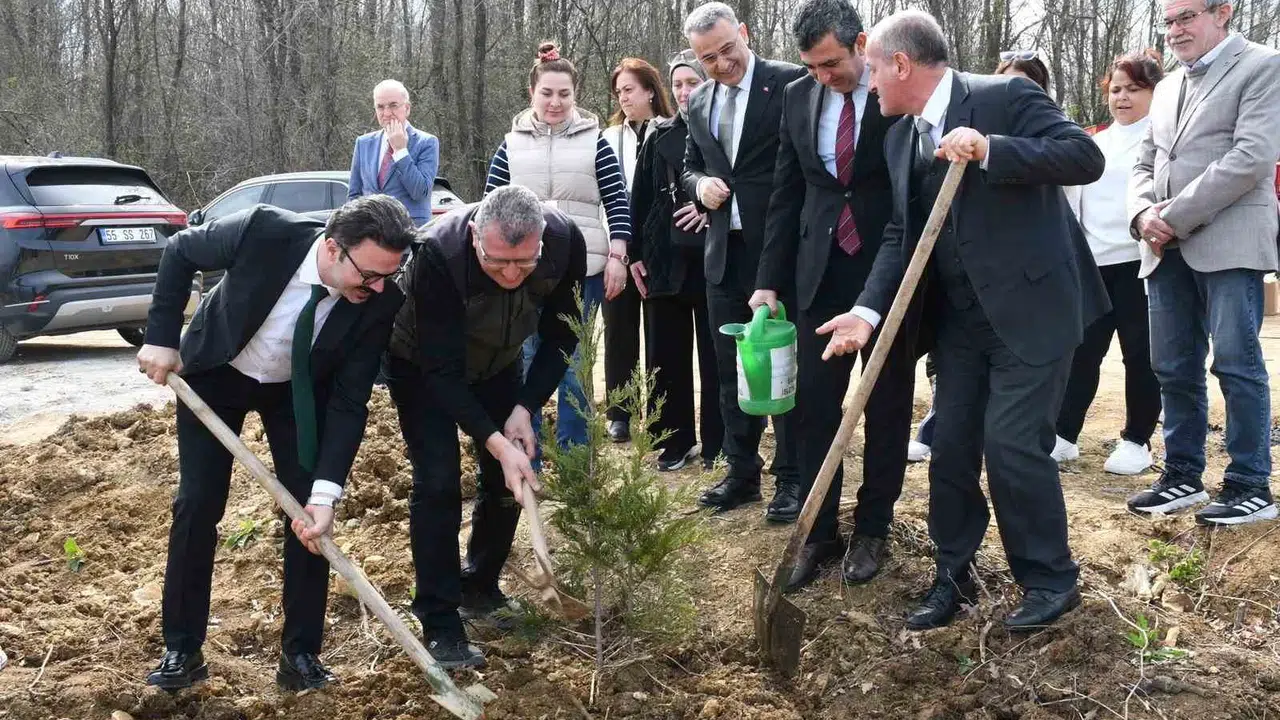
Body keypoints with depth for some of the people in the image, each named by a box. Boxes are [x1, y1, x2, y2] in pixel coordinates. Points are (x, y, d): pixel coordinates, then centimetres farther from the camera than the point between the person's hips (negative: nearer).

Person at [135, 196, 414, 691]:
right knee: (197, 505, -2)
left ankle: (300, 655, 7)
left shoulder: (380, 301, -29)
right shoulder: (264, 231, -36)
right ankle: (181, 650, 13)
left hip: (299, 389, 1)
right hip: (214, 374, -1)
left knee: (310, 511, -6)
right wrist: (162, 338, -17)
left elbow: (349, 402, -23)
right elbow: (179, 252, -15)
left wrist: (326, 491, -31)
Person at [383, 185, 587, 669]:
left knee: (513, 477, 3)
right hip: (422, 365, -4)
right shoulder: (439, 254, -41)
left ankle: (479, 588, 25)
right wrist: (496, 443, -44)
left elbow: (561, 337, -13)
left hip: (497, 362, 4)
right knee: (437, 480, -15)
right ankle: (440, 624, -7)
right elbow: (442, 370, -37)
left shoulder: (566, 242, -29)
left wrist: (526, 408, -23)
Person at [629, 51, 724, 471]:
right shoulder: (659, 137, 10)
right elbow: (640, 199, 10)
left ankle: (716, 444, 13)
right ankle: (674, 441, 18)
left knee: (715, 356, 4)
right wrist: (636, 255, 5)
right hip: (665, 261, 3)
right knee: (667, 356, 7)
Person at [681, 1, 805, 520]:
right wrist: (700, 185, -2)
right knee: (731, 368, 12)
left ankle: (791, 478, 13)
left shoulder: (791, 83, -8)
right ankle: (741, 472, 25)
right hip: (724, 253, 6)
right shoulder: (699, 103, 11)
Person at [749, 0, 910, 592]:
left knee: (886, 407, 8)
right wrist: (769, 280, 5)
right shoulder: (798, 97, 4)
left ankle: (872, 530, 21)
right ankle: (818, 534, 14)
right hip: (822, 271, 4)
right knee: (813, 404, 3)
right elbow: (786, 194, 8)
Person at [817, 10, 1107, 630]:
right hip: (959, 316, 7)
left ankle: (1050, 580, 13)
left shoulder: (1005, 97, -12)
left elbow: (1086, 157, -20)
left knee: (1012, 443, -8)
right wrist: (869, 310, -7)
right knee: (950, 446, 8)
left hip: (1031, 306, -7)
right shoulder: (900, 136, 8)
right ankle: (953, 575, 25)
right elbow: (901, 232, 7)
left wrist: (987, 150, -30)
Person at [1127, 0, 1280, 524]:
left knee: (1236, 363, -5)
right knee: (1174, 369, 8)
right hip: (1166, 248, 7)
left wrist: (1174, 216, -14)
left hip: (1228, 241, -6)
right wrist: (1144, 213, -2)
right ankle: (1182, 477, 17)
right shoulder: (1167, 88, 21)